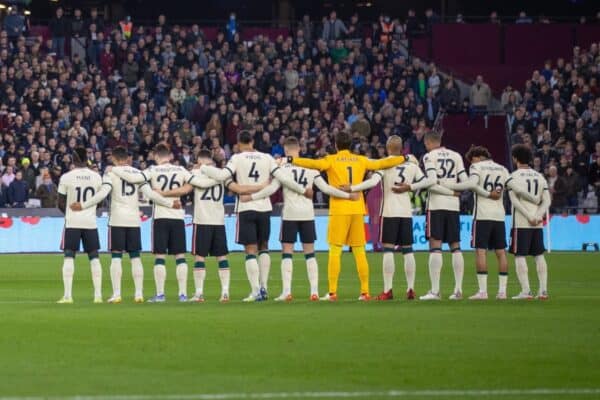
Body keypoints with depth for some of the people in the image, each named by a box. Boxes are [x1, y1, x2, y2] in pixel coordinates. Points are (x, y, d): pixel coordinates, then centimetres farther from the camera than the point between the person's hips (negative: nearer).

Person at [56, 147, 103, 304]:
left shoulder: (66, 177, -6)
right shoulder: (96, 177, 2)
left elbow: (60, 204, -1)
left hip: (72, 221, -2)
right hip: (91, 221, 2)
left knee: (69, 257, 1)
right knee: (94, 257, 8)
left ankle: (67, 295, -7)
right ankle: (98, 295, 4)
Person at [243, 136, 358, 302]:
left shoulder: (283, 167, -5)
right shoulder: (311, 167, 4)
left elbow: (272, 188, -11)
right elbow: (325, 188, 1)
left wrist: (251, 197, -4)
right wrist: (348, 195, 9)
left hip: (290, 214, -3)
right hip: (307, 214, 3)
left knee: (287, 252, 1)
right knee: (310, 253, 8)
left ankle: (286, 291, -7)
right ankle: (314, 291, 3)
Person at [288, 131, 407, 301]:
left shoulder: (332, 160, -1)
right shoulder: (360, 160, 11)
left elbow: (313, 164, -18)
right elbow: (382, 164, 19)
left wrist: (291, 160, -20)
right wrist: (404, 158, 32)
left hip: (339, 210, -3)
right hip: (358, 209, 4)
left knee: (335, 251, -2)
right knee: (359, 251, 7)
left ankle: (332, 292, -6)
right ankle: (365, 291, 6)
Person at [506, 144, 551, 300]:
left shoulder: (513, 177, -4)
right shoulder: (540, 177, 12)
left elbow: (515, 201, -13)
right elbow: (547, 201, 5)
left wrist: (529, 217, -14)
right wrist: (538, 216, -5)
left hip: (521, 223, -5)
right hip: (538, 223, 5)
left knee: (520, 256, -1)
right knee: (539, 255, 10)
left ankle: (526, 291, -8)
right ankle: (543, 290, 7)